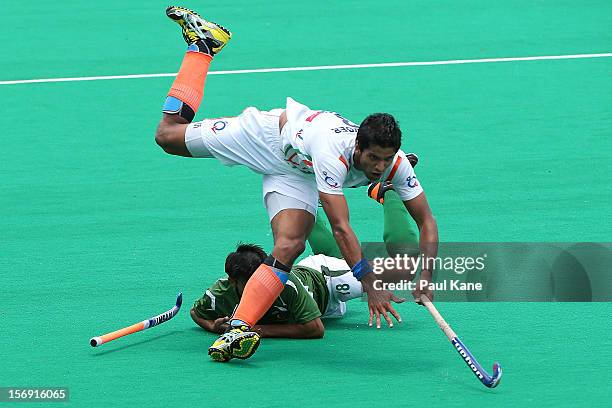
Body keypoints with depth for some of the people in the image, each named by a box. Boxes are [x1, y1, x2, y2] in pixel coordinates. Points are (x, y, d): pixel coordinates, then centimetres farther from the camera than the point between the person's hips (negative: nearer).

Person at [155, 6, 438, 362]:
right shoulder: (334, 151, -45)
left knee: (289, 247, -22)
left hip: (298, 174, 4)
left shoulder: (395, 164, -30)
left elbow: (427, 220, -20)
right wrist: (369, 284, -49)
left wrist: (426, 277, -33)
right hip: (270, 135, -4)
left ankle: (240, 327, -22)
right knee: (169, 135, 7)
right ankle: (202, 43, 21)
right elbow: (341, 227, -46)